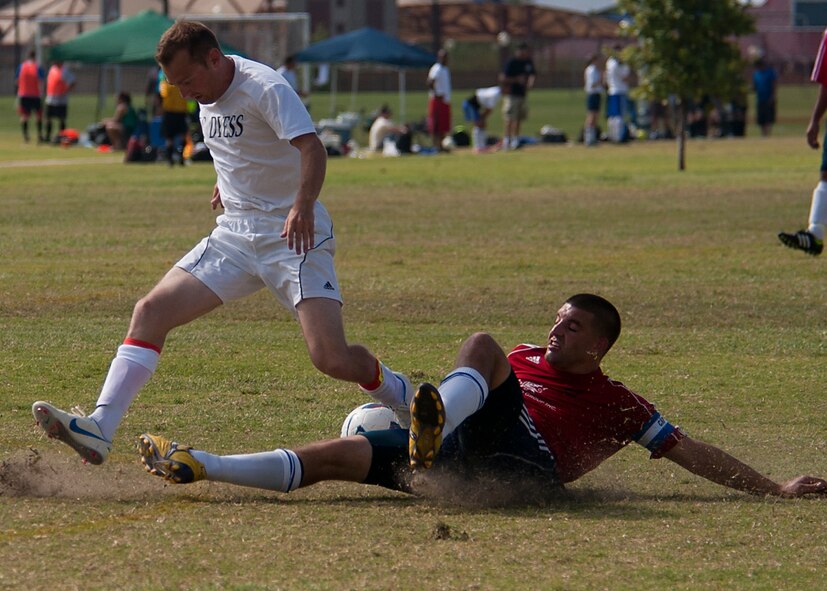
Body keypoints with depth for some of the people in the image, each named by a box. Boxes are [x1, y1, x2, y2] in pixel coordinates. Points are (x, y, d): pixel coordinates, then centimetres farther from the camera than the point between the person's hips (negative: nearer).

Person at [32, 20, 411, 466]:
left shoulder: (264, 88, -16)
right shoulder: (209, 99, 8)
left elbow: (311, 148, -31)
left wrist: (303, 204, -46)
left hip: (293, 234, -7)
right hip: (235, 234, 7)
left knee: (332, 359, -18)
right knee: (151, 311, -8)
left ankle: (392, 390, 15)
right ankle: (99, 430, -14)